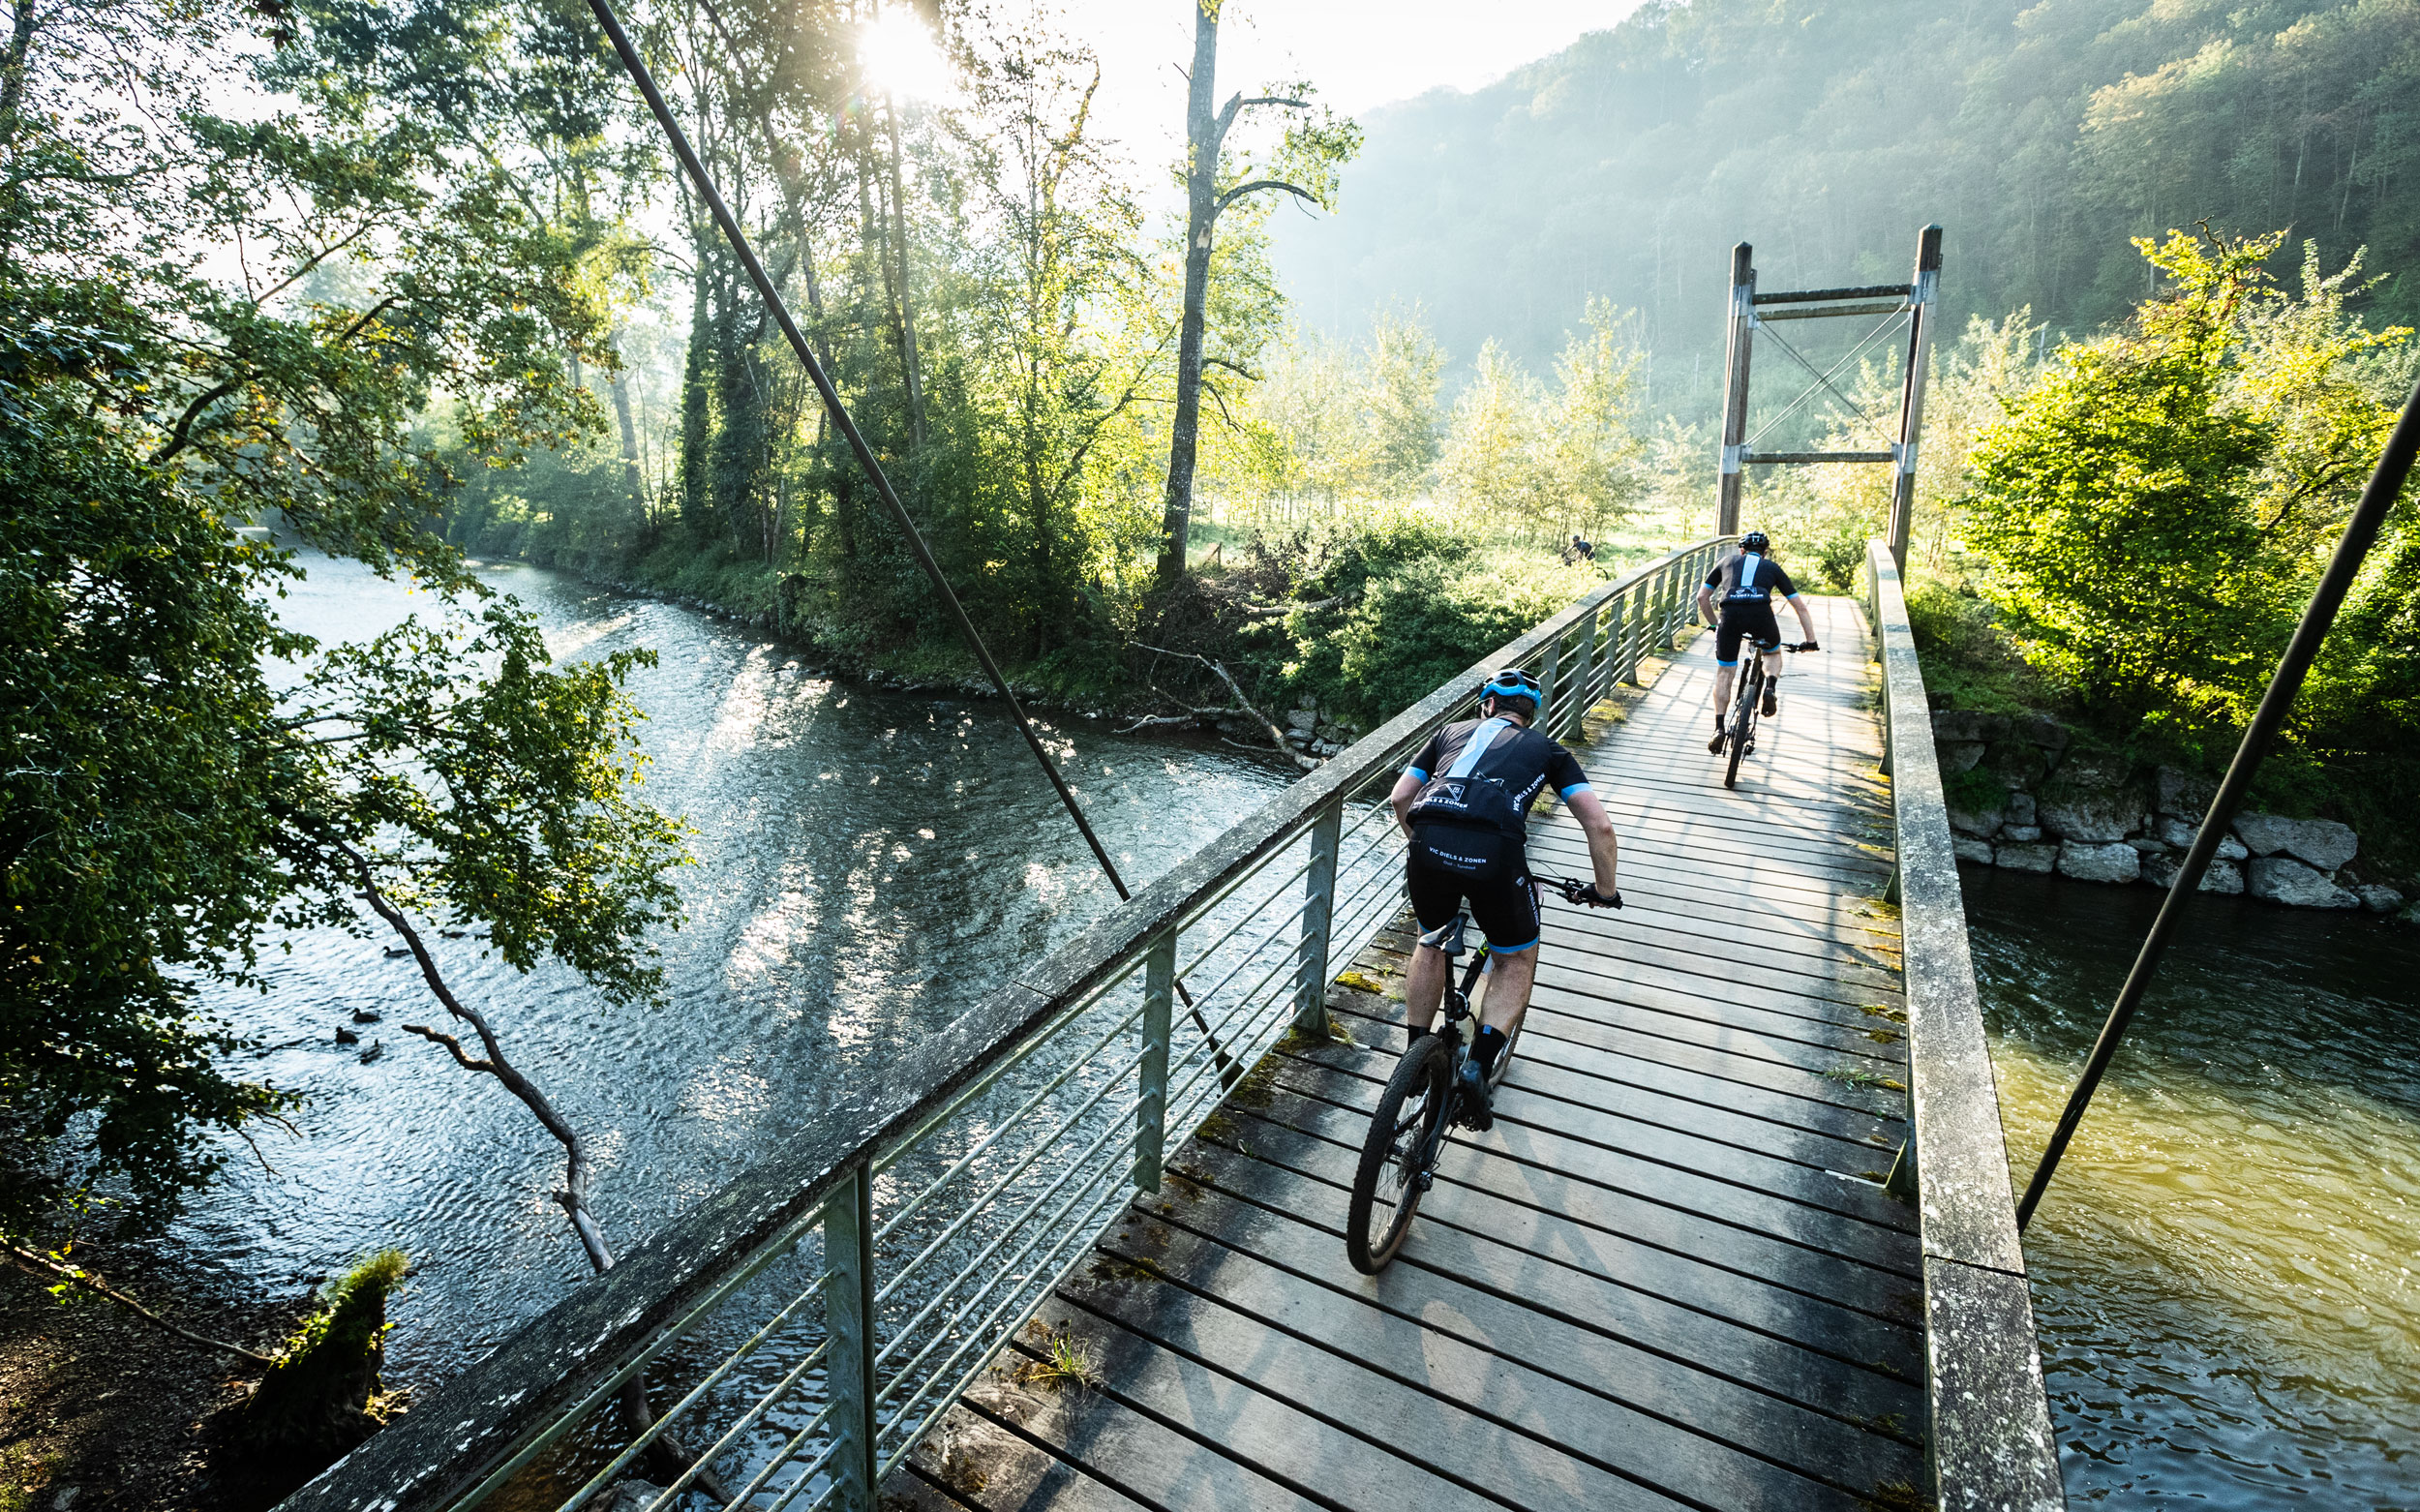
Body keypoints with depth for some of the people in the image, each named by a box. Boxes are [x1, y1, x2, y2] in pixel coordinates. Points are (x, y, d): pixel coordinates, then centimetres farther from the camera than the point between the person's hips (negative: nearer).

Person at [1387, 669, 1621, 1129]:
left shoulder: (1452, 731, 31)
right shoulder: (1546, 748, 26)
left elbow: (1399, 799, 26)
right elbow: (1599, 825, 18)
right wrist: (1604, 890, 31)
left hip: (1429, 847, 2)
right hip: (1496, 853, -2)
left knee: (1431, 943, 31)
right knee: (1517, 962, 25)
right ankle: (1478, 1066, 9)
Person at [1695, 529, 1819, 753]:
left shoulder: (1728, 561, 31)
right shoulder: (1772, 567, 29)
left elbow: (1702, 596, 28)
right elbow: (1800, 606, 28)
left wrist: (1714, 625, 39)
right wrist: (1811, 641, 33)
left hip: (1730, 614, 0)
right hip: (1761, 613, 0)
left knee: (1724, 674, 12)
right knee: (1773, 653, 32)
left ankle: (1719, 728, 3)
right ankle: (1770, 688, 4)